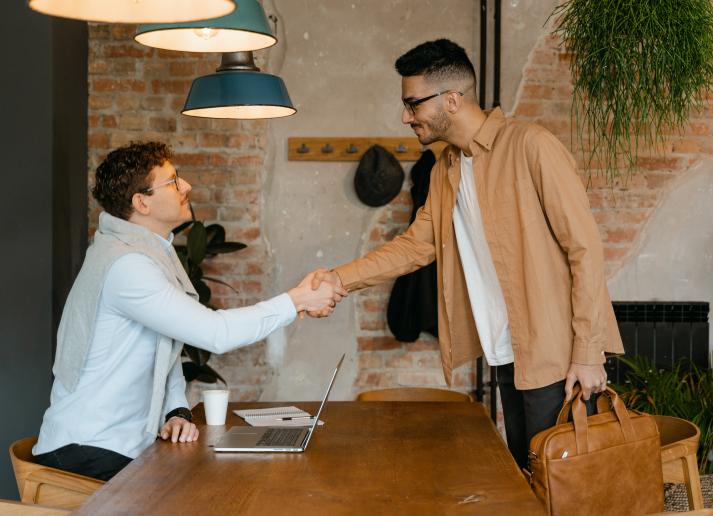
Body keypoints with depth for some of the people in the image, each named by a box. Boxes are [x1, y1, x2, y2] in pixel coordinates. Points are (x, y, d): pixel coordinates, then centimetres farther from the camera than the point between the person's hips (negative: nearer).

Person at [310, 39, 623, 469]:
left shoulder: (530, 146, -14)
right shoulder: (446, 171, 12)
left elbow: (585, 246, -15)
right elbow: (416, 244, 12)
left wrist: (587, 352, -16)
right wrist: (342, 279, -2)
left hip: (554, 354, -7)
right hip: (508, 354, 8)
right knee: (522, 473, 15)